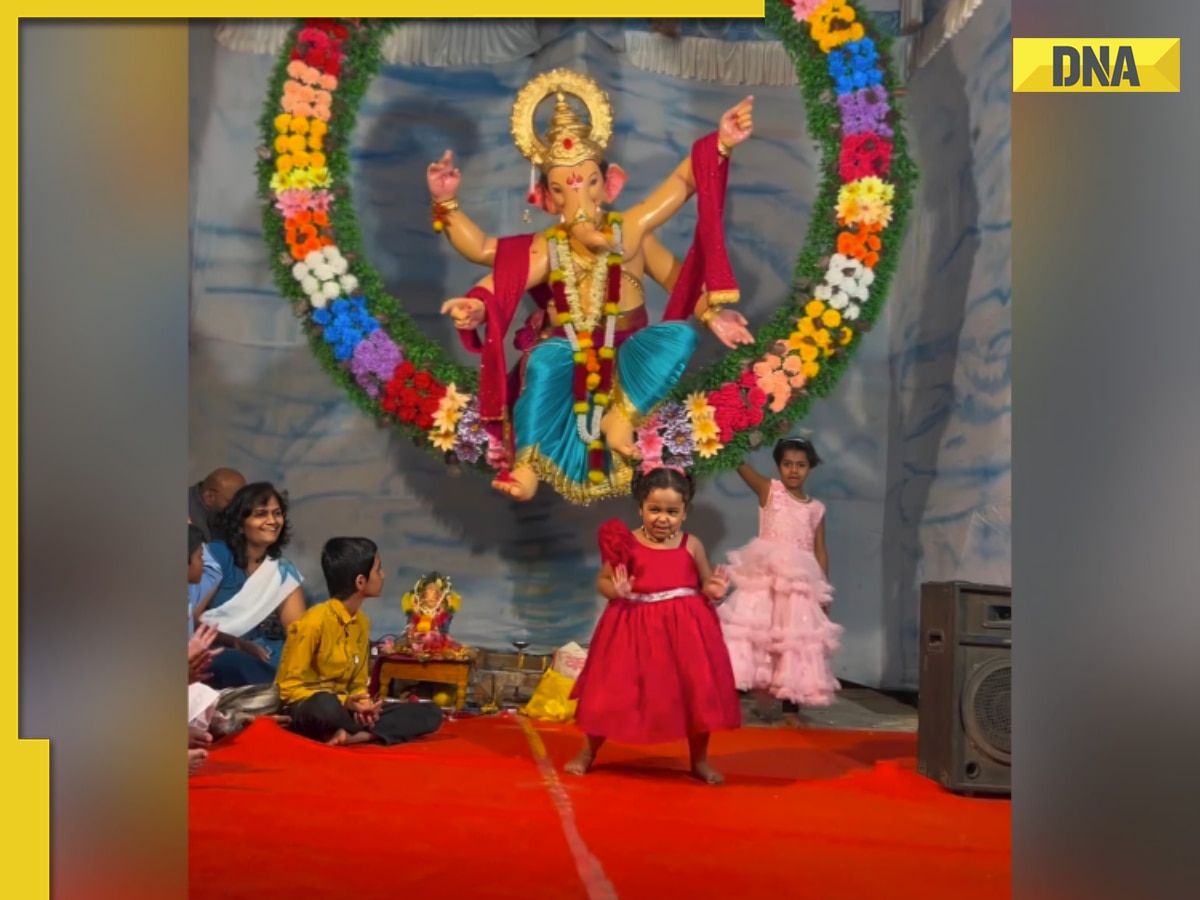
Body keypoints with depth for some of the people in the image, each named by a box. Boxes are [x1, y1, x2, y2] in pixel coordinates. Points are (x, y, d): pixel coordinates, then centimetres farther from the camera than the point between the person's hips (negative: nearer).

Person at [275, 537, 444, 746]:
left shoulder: (362, 622, 7)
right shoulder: (313, 622, -16)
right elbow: (288, 687, -14)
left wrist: (363, 704, -12)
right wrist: (344, 703, -24)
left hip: (345, 709, 7)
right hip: (307, 709, -7)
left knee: (430, 714, -7)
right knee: (327, 705, -45)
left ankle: (354, 736, -23)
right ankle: (373, 733, -15)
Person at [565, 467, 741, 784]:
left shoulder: (691, 545, 1)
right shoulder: (627, 544, -4)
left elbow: (706, 584, 11)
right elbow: (603, 580, 3)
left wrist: (714, 590, -12)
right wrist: (615, 590, -18)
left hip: (685, 629, 1)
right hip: (635, 626, -1)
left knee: (697, 695, 6)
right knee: (613, 692, 6)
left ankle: (699, 761, 27)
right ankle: (587, 753, 26)